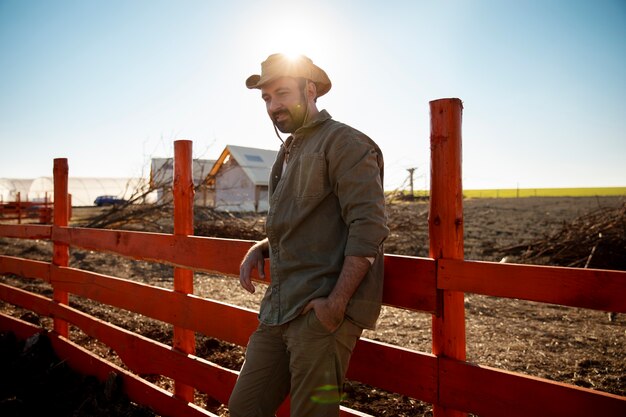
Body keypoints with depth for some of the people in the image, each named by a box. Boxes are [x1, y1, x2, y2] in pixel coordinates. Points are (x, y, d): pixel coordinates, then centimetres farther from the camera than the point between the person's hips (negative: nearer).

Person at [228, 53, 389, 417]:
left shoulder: (344, 142, -6)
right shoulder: (290, 152, 21)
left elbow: (369, 227, -16)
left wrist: (337, 302, -22)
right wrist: (259, 249, 10)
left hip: (323, 311, -8)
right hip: (279, 309, 9)